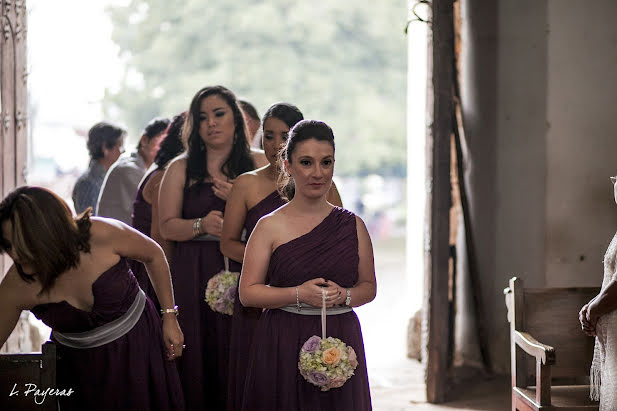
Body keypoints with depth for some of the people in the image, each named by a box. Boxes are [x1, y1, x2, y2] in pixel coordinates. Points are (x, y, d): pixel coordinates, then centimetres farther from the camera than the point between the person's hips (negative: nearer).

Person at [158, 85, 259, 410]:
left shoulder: (255, 168, 9)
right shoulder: (181, 169, 9)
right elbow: (167, 226, 2)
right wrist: (201, 226, -14)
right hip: (192, 278, 0)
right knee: (196, 362, -4)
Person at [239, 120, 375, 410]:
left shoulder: (352, 225, 5)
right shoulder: (270, 227, -2)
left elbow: (369, 286, 10)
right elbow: (247, 292, -5)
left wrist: (344, 295, -11)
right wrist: (299, 295, -16)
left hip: (340, 341, 2)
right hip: (283, 345, -2)